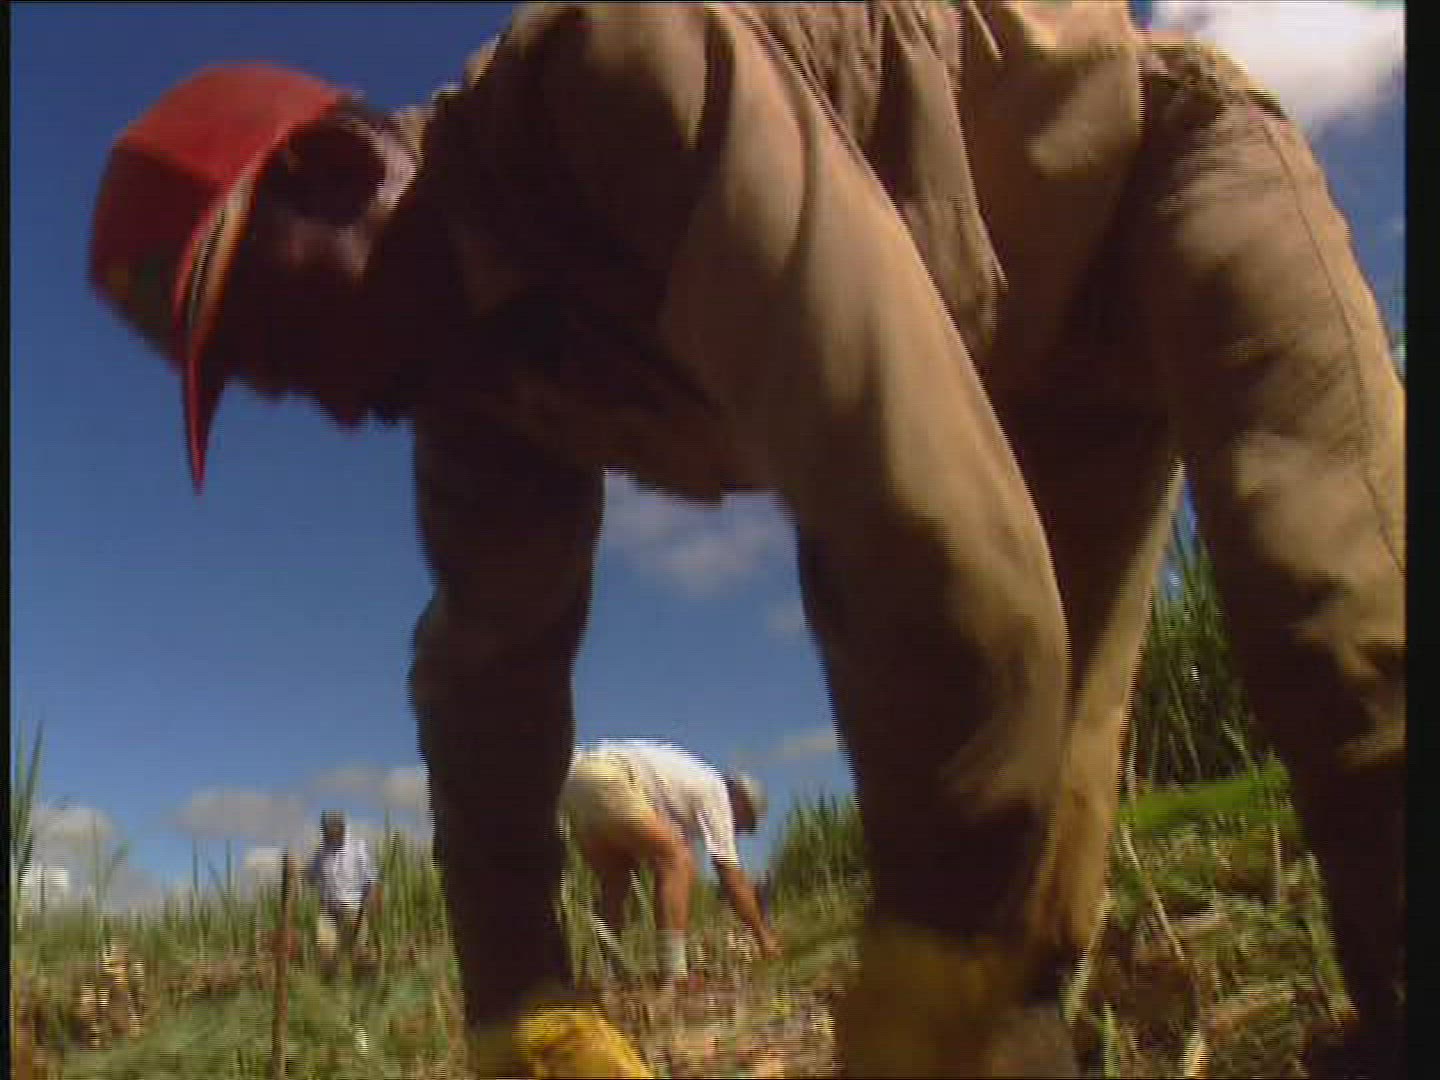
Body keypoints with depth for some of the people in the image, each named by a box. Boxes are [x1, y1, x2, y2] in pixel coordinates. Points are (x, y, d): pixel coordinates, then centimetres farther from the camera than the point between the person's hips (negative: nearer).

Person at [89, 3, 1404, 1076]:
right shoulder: (480, 374, -8)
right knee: (1018, 790, -5)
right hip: (1026, 362, 6)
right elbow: (487, 686, 1)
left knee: (1339, 640, -27)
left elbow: (944, 543, -44)